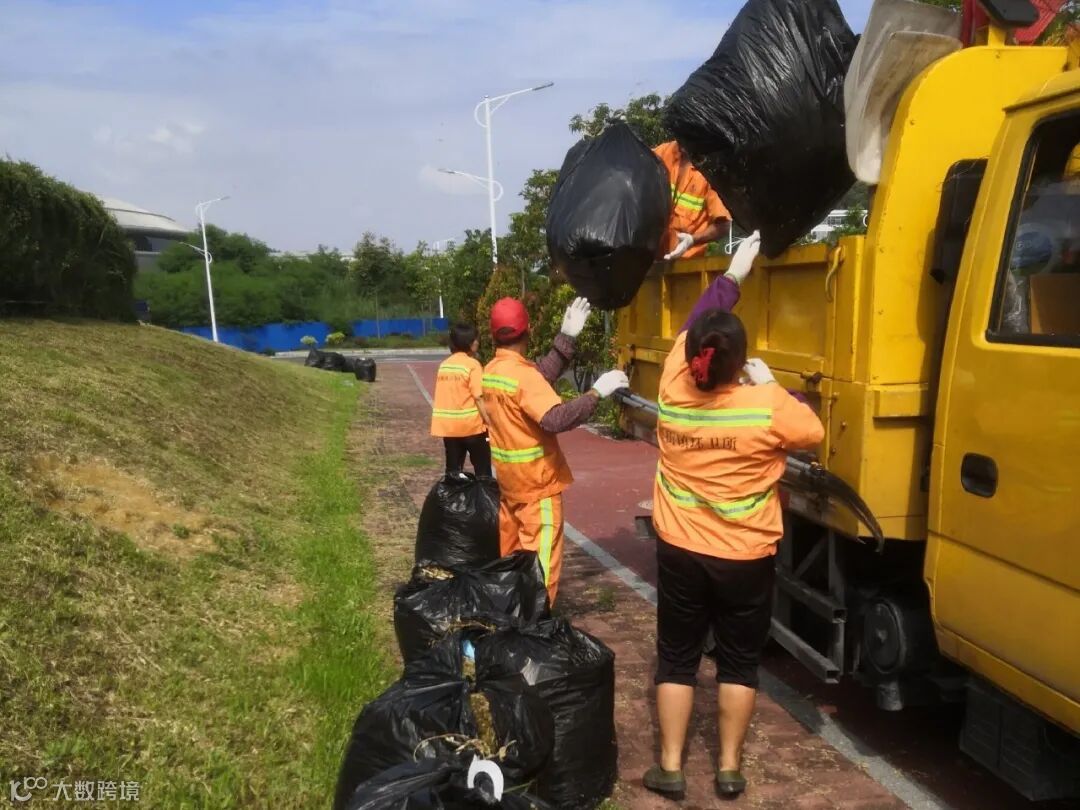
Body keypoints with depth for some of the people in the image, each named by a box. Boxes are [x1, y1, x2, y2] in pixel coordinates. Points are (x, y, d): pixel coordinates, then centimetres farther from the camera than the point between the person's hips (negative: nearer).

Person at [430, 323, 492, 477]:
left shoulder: (444, 365, 7)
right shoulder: (472, 364, -10)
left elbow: (438, 397, 9)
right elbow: (478, 398, -15)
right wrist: (489, 422, -11)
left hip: (448, 426, 5)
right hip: (472, 425, -5)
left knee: (453, 470, 11)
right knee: (483, 470, 6)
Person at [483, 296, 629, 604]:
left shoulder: (491, 370, 4)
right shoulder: (522, 373, -23)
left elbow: (542, 377, 4)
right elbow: (556, 418, -34)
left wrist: (567, 336, 1)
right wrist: (596, 392, -29)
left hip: (508, 478, 9)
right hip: (537, 480, -9)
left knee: (509, 553, 20)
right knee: (540, 558, 0)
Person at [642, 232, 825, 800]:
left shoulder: (672, 390, -11)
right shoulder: (767, 406, -19)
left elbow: (691, 327, 5)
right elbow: (813, 433, 0)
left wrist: (733, 274, 15)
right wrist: (769, 385, 6)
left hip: (679, 551, 2)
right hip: (745, 558, -2)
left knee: (676, 659, 14)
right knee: (739, 661, 16)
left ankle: (669, 768, 21)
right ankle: (729, 768, 25)